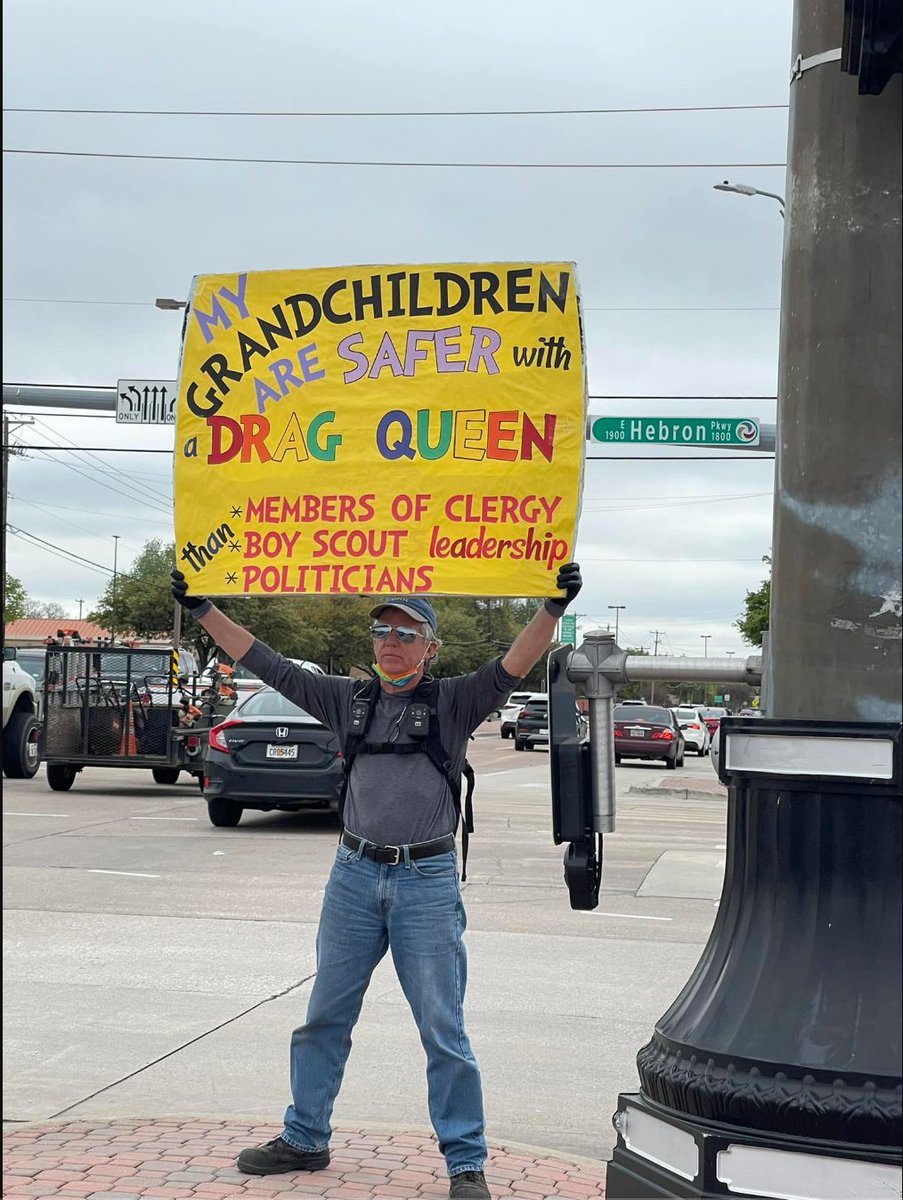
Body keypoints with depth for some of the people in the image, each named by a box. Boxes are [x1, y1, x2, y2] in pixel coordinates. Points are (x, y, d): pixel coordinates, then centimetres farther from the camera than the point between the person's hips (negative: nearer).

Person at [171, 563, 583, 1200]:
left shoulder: (453, 703, -2)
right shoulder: (349, 699, 8)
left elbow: (512, 666, -17)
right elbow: (269, 665, 11)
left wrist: (553, 609, -33)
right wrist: (203, 610, 10)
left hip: (428, 881, -4)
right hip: (355, 874, 4)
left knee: (444, 1030, 2)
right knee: (325, 1018, 14)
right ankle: (306, 1139, 29)